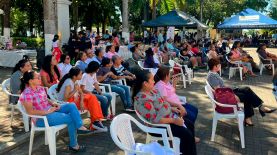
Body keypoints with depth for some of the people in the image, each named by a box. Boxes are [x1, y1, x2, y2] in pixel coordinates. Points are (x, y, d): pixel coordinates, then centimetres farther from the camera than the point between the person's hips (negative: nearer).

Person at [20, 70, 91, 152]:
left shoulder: (40, 88, 6)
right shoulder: (27, 94, -19)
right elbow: (30, 111, -25)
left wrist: (53, 104, -1)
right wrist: (47, 112, -23)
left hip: (50, 110, 9)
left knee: (71, 106, -6)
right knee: (70, 118, -16)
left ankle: (80, 127, -12)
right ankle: (73, 145, -4)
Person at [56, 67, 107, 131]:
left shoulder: (75, 81, 5)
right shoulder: (69, 82, -20)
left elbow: (81, 93, 2)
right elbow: (66, 97, -27)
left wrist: (81, 102, -15)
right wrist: (75, 90, -21)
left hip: (74, 99, 8)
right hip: (67, 102, -8)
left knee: (91, 97, -6)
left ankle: (96, 121, -8)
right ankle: (96, 121, -6)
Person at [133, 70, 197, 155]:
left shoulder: (151, 90, 0)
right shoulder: (143, 99, -30)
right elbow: (154, 120, -30)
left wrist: (172, 108, 4)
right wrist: (174, 121, -24)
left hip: (169, 116, 10)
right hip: (160, 125, -10)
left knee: (190, 125, 16)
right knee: (187, 134, -14)